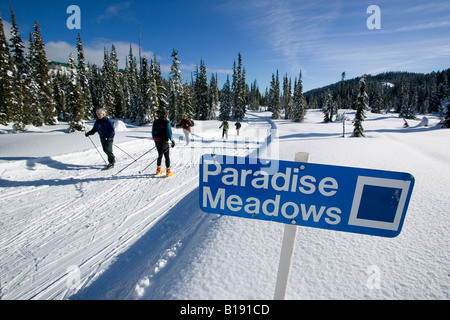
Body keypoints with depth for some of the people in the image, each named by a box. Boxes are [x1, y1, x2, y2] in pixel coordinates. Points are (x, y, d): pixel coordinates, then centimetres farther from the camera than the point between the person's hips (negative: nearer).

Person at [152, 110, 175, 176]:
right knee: (167, 156, 5)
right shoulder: (167, 122, -11)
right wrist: (172, 141, -6)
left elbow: (153, 132, 12)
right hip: (164, 142, -6)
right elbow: (169, 132, -15)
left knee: (160, 155, 20)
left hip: (157, 141, 6)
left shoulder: (156, 121, 8)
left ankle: (158, 169, 27)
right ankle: (168, 171, 8)